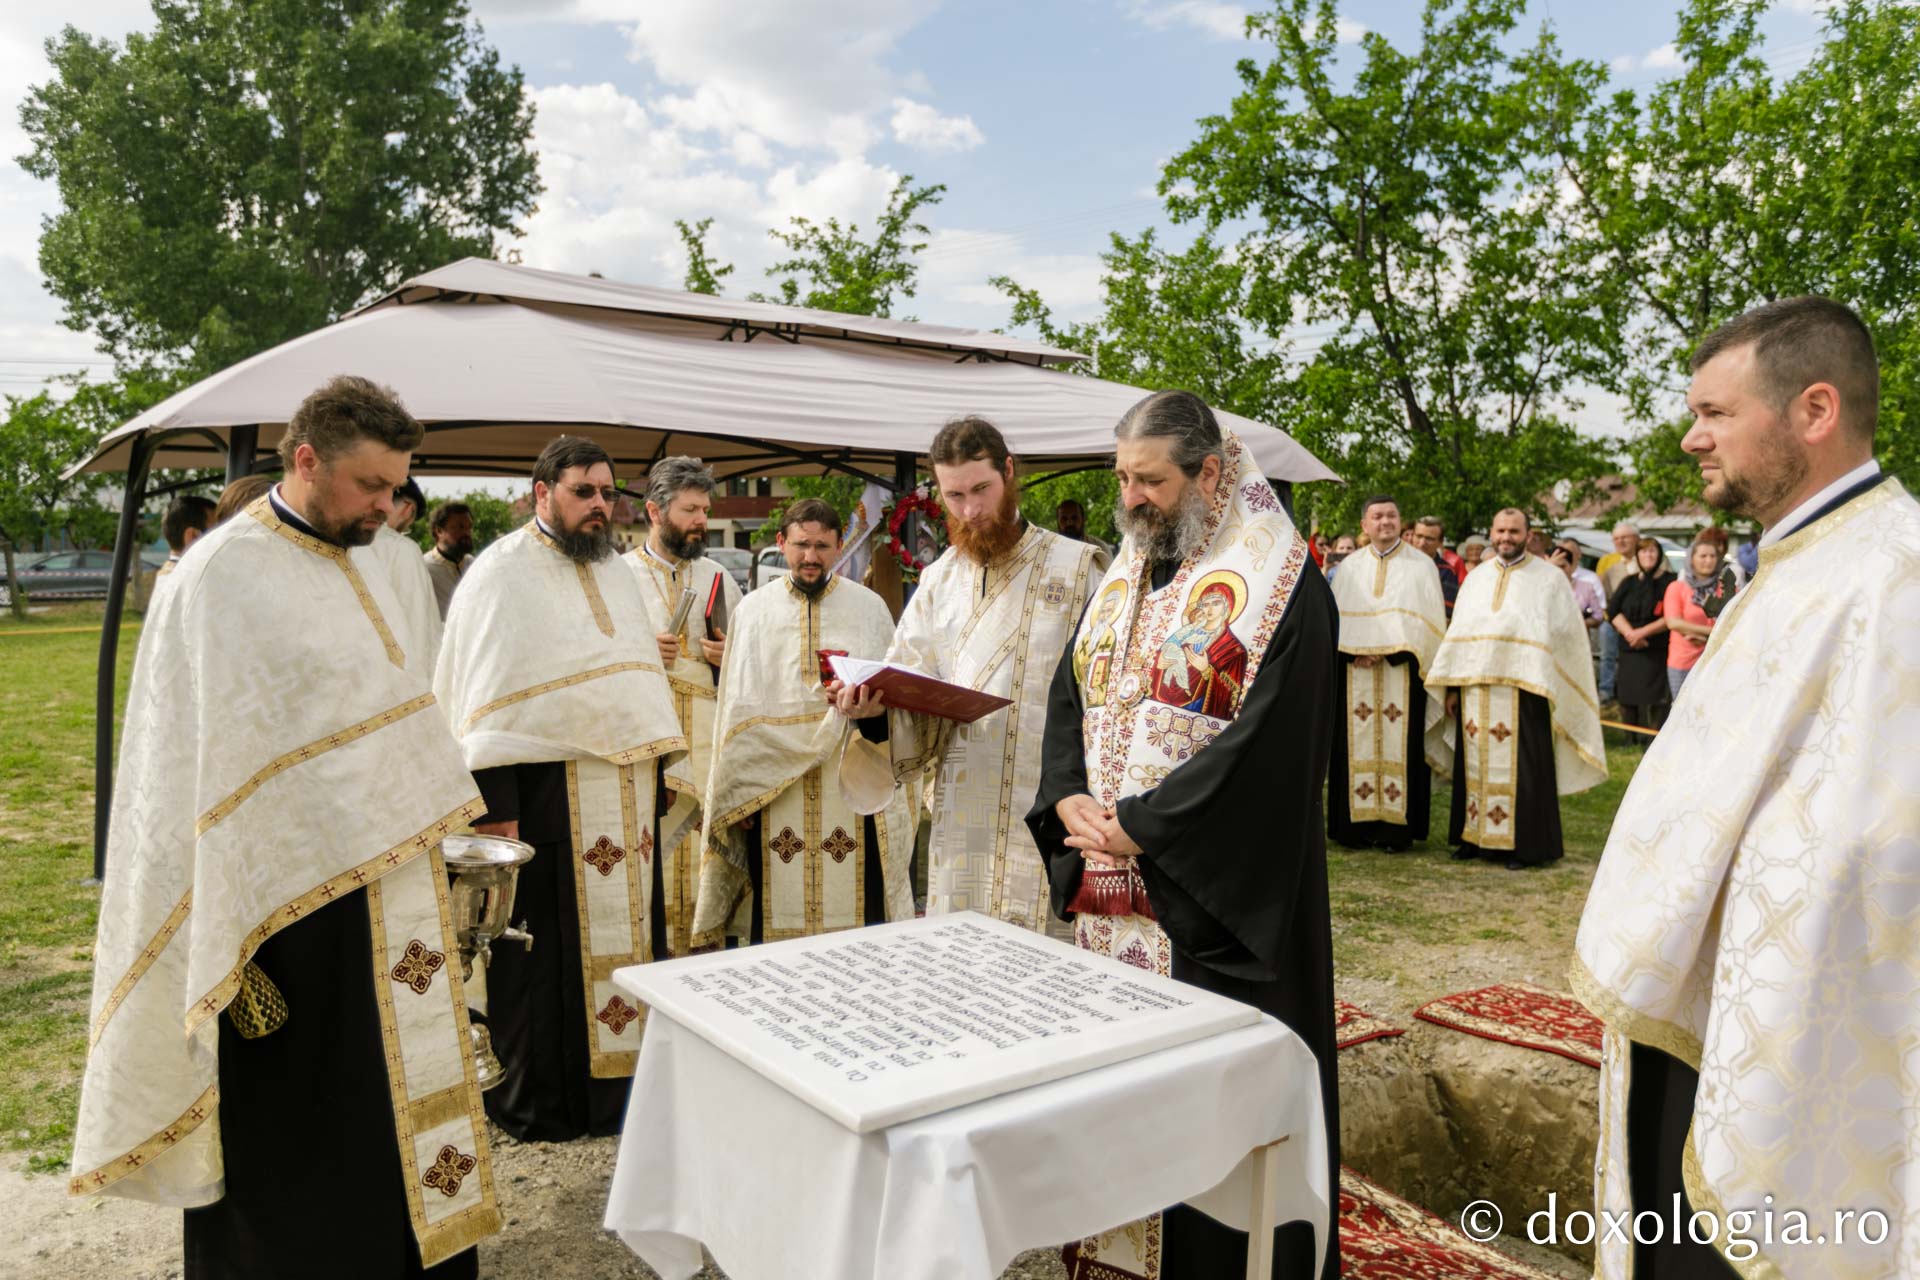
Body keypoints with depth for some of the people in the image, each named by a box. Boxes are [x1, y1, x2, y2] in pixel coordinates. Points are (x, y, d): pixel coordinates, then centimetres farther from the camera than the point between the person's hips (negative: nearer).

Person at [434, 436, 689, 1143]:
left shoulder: (616, 573, 17)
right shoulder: (502, 573, -5)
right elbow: (483, 700, -10)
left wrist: (661, 774, 15)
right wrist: (494, 807, -17)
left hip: (625, 793, 7)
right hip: (545, 794, -6)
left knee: (621, 938, 10)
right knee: (541, 953, 2)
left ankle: (611, 1081, 24)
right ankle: (528, 1103, 17)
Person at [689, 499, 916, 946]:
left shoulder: (870, 607, 8)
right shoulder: (753, 610, 9)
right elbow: (738, 709, 8)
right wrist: (740, 793, 1)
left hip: (854, 788, 0)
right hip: (772, 791, 1)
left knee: (858, 908, -3)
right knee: (779, 915, 1)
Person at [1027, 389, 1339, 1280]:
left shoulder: (1280, 586, -10)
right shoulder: (1122, 577, 12)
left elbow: (1264, 737, -19)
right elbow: (1068, 697, 12)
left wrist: (1136, 826, -17)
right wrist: (1069, 800, -7)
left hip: (1217, 895, -6)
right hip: (1108, 888, 7)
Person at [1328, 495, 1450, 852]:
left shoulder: (1420, 565, 6)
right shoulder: (1351, 566, 12)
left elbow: (1426, 621, -2)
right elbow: (1337, 619, 6)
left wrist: (1389, 649, -13)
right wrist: (1356, 651, -11)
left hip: (1402, 671, -2)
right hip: (1356, 674, 2)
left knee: (1400, 746, -4)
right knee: (1357, 746, 1)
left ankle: (1398, 826, 0)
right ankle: (1358, 823, 5)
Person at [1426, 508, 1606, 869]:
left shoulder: (1549, 579, 1)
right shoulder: (1477, 578, 14)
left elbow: (1566, 638, -1)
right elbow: (1459, 633, 13)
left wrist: (1545, 688, -10)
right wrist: (1452, 686, 7)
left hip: (1523, 689, -4)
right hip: (1476, 692, 4)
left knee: (1522, 770, -1)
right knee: (1476, 765, 8)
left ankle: (1524, 845, 8)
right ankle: (1476, 836, 18)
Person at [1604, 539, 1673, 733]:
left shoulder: (1670, 582, 1)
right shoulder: (1628, 583, 16)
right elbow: (1613, 611, 4)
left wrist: (1643, 632, -14)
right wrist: (1629, 633, -12)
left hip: (1657, 653, -5)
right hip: (1628, 651, 5)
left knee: (1654, 706, -12)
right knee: (1628, 701, 5)